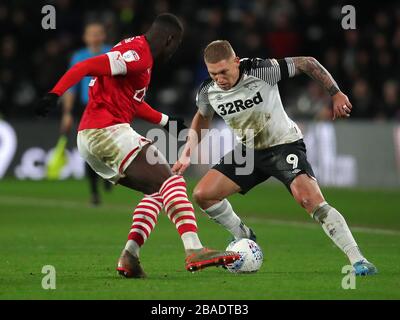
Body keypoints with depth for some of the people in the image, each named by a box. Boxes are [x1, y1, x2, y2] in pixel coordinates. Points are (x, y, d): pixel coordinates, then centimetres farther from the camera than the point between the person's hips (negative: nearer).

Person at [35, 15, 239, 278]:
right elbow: (87, 67, -21)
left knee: (157, 192, 16)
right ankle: (194, 251, -29)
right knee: (172, 183, -14)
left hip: (88, 138, 10)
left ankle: (130, 257, 3)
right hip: (109, 131, -10)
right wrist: (55, 94, -30)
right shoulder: (137, 55, -10)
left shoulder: (135, 52, 21)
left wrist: (166, 121, 39)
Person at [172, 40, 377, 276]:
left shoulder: (262, 71, -27)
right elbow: (202, 118, 13)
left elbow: (307, 63, -15)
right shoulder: (207, 91, -12)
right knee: (203, 194, -5)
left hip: (284, 144, -5)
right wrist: (187, 154, 7)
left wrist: (336, 94, -16)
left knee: (310, 198, -27)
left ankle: (358, 261, -25)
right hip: (249, 150, 6)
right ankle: (245, 239, 18)